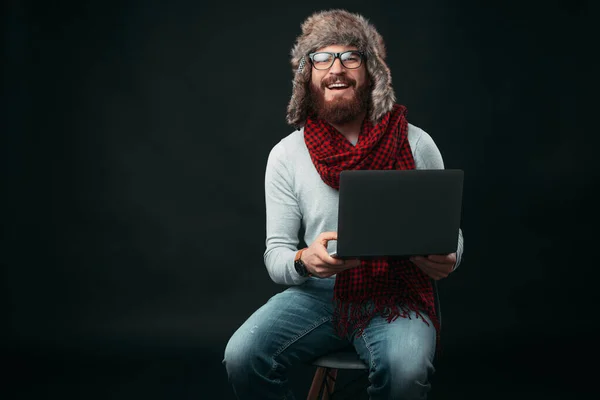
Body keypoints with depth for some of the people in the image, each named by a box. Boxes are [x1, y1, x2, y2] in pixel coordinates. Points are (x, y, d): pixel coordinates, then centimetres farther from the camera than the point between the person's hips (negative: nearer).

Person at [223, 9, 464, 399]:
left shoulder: (416, 144, -1)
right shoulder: (286, 155, 1)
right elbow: (275, 253, 2)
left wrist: (446, 260, -17)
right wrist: (304, 262, -23)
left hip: (396, 295, -1)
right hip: (317, 291, 1)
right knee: (242, 355, -24)